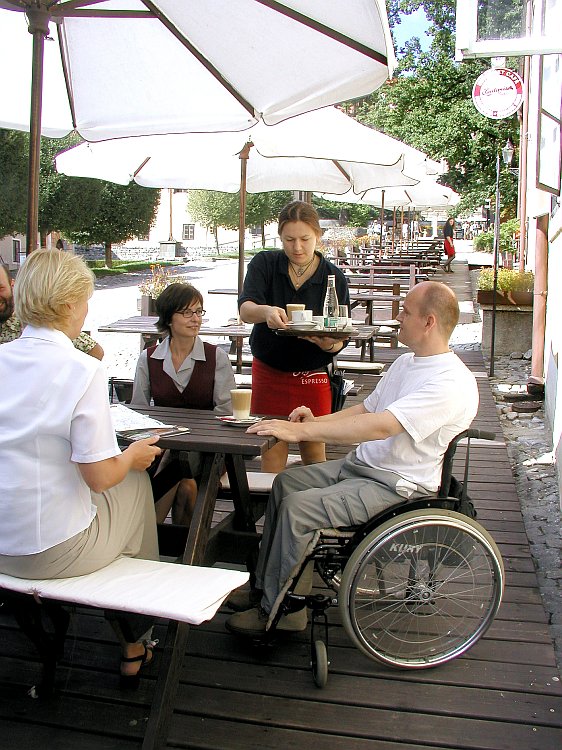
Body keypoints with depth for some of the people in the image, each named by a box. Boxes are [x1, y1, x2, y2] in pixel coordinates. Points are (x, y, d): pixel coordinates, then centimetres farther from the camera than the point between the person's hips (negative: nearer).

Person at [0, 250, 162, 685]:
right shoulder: (83, 370, -18)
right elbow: (99, 477, -17)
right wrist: (131, 457, 3)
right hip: (51, 551, -6)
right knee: (136, 480, 19)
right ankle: (136, 642, 32)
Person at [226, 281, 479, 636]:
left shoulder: (453, 383, -23)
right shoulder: (406, 363, 10)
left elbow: (380, 426, -32)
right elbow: (365, 409, 17)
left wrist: (300, 431, -32)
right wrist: (316, 422, -2)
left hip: (396, 486, -10)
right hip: (361, 465, 10)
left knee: (295, 508, -19)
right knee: (286, 481, 9)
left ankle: (276, 610, -3)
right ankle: (267, 585, 16)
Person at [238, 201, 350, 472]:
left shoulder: (334, 278, -5)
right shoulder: (264, 264, -4)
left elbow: (340, 341, -7)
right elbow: (245, 309, -20)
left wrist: (328, 343, -31)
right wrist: (266, 311, -43)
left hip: (313, 376, 0)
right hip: (268, 371, 0)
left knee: (313, 452, 7)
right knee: (272, 452, 2)